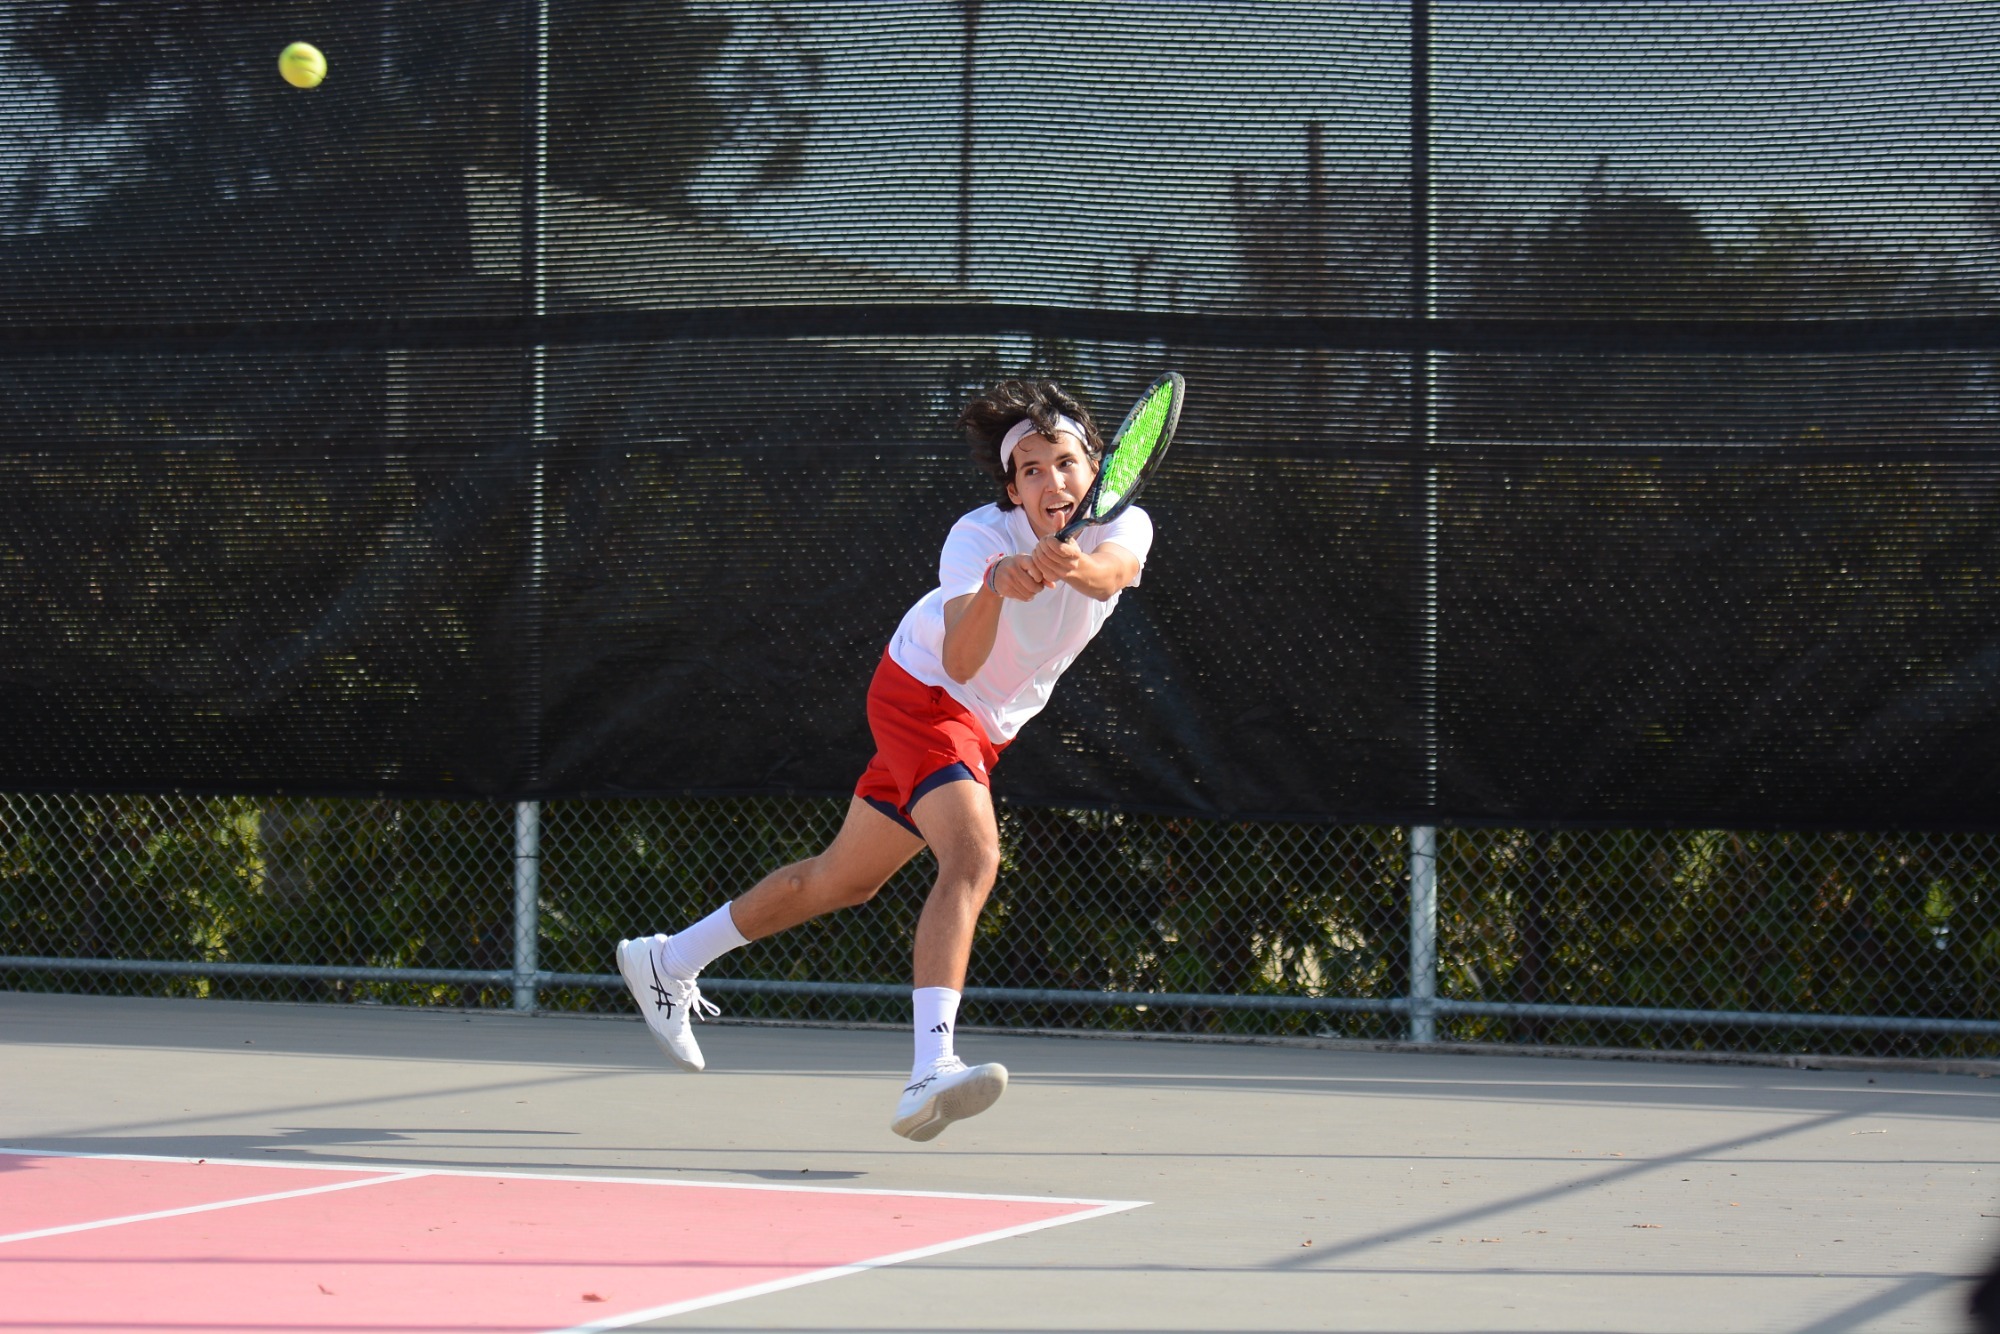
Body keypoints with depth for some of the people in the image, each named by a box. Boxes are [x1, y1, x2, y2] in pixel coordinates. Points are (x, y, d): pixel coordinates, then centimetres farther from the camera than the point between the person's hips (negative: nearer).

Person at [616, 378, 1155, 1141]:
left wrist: (1080, 568, -63)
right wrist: (996, 587, -61)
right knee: (974, 855, -31)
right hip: (922, 696, -7)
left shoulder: (1124, 525, -15)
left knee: (845, 880, 18)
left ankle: (667, 963, 36)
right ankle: (931, 1072, -43)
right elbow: (961, 661, -42)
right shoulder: (979, 537, -28)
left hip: (982, 728, 7)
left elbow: (1115, 569, -40)